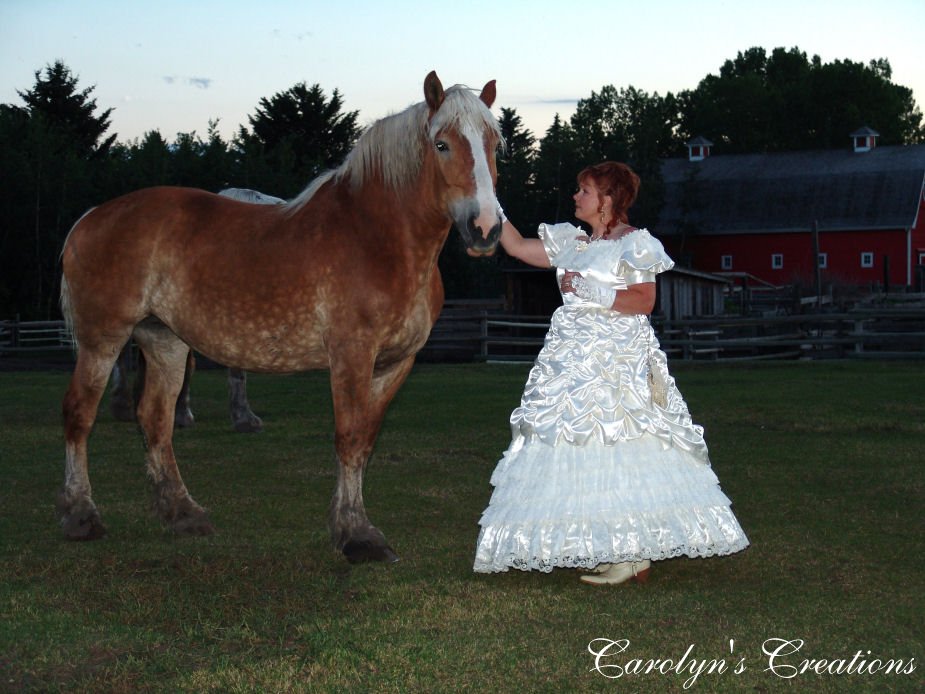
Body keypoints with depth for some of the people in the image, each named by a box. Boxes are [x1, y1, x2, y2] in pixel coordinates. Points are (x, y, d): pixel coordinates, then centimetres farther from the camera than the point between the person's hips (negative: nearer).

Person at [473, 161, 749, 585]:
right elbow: (517, 247, 19)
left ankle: (634, 556, -5)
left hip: (618, 362, -8)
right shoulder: (572, 243, 16)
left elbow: (645, 301, -12)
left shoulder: (633, 244, -5)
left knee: (618, 450, -10)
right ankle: (603, 549, 12)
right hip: (573, 362, 8)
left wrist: (594, 292, -16)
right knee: (577, 448, 6)